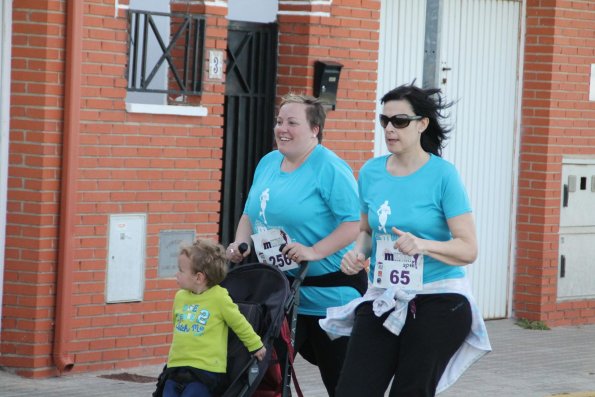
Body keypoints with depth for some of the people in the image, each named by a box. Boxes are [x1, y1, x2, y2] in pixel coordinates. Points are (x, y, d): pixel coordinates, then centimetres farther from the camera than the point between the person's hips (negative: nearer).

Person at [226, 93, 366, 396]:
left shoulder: (330, 169, -13)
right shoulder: (268, 164, 11)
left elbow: (355, 223, -19)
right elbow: (250, 214, 21)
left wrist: (315, 251, -27)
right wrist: (240, 245, 3)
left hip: (330, 291, -7)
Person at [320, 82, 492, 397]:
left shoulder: (443, 175, -9)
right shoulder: (371, 172, 6)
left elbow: (468, 249, -11)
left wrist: (423, 244, -28)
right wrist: (358, 253, 0)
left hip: (437, 303, -4)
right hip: (382, 300, 4)